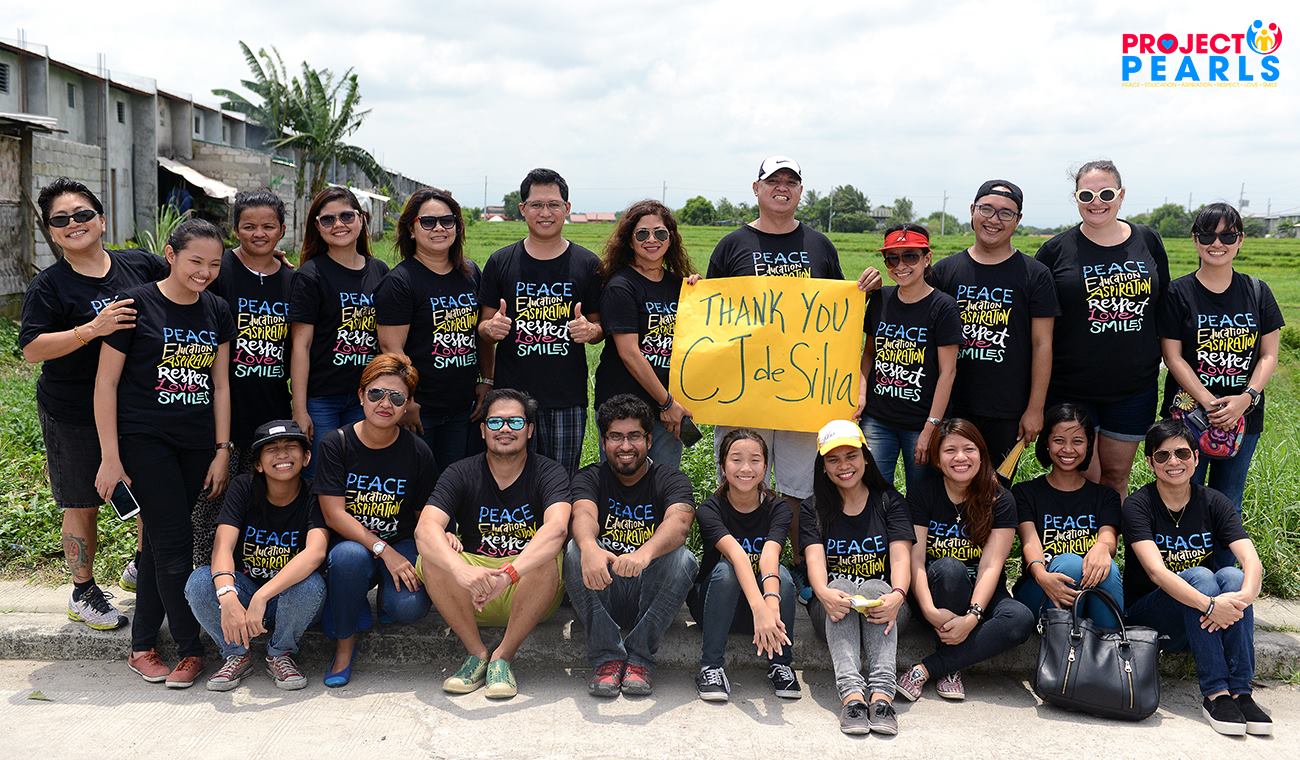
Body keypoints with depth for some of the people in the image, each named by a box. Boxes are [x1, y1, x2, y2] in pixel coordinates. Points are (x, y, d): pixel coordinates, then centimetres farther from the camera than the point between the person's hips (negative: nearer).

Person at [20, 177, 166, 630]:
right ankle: (83, 593, 27)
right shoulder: (49, 286, -9)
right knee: (82, 507, 9)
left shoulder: (141, 265, 0)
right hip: (74, 417, -4)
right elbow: (31, 349, -15)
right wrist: (92, 329, -28)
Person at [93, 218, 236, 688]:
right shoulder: (136, 304, -8)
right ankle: (189, 649, 7)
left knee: (160, 541, 11)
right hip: (145, 441, -4)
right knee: (174, 544, -6)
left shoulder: (217, 312, 7)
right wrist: (110, 457, -10)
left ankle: (142, 645, 22)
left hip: (196, 446, 4)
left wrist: (222, 451, 6)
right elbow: (106, 382, -6)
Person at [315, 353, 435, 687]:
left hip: (400, 545, 0)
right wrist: (383, 550, -21)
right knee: (349, 555, -37)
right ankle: (345, 645, -10)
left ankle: (385, 600, 13)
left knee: (409, 607, -28)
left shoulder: (417, 452, -4)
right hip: (351, 541, 0)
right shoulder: (336, 444, -6)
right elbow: (334, 514, -12)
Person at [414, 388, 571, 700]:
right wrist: (462, 571, -41)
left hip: (528, 593, -1)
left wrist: (507, 573, -44)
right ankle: (477, 653, -11)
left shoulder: (549, 473, -7)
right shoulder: (461, 473, -2)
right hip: (470, 599, 2)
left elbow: (556, 528, -28)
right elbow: (426, 529, -20)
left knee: (546, 561, -32)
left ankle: (502, 658, -17)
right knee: (431, 558, -25)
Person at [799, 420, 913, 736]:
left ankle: (882, 693, -48)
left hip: (882, 610, 0)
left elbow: (901, 557, -8)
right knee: (841, 585, -32)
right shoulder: (814, 508, 7)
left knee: (875, 587, -33)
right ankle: (851, 692, -49)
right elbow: (815, 558, -10)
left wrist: (897, 595, -31)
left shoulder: (890, 502, 7)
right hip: (832, 614, 0)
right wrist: (824, 593, -34)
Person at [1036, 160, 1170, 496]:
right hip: (1071, 389, -3)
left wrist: (1158, 360, 10)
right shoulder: (1056, 250, -4)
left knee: (1116, 475, 14)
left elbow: (1163, 307, 14)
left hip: (1133, 387, 3)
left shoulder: (1148, 242, 4)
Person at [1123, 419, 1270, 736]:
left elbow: (1252, 561, -16)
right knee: (1198, 575, -30)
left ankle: (1240, 691, -28)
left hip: (1200, 623, 3)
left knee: (1232, 576, -25)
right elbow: (1156, 571, -26)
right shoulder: (1138, 505, -12)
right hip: (1147, 613, -3)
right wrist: (1210, 605, -40)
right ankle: (1215, 694, -32)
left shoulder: (1214, 503, -2)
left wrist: (1244, 597, -38)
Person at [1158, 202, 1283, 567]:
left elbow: (1269, 355, 3)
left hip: (1243, 416, 3)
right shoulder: (1178, 293, -4)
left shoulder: (1257, 292, 5)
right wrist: (1209, 403, -17)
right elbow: (1173, 356, -8)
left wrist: (1246, 398, -13)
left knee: (1228, 503, 12)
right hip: (1189, 411, -2)